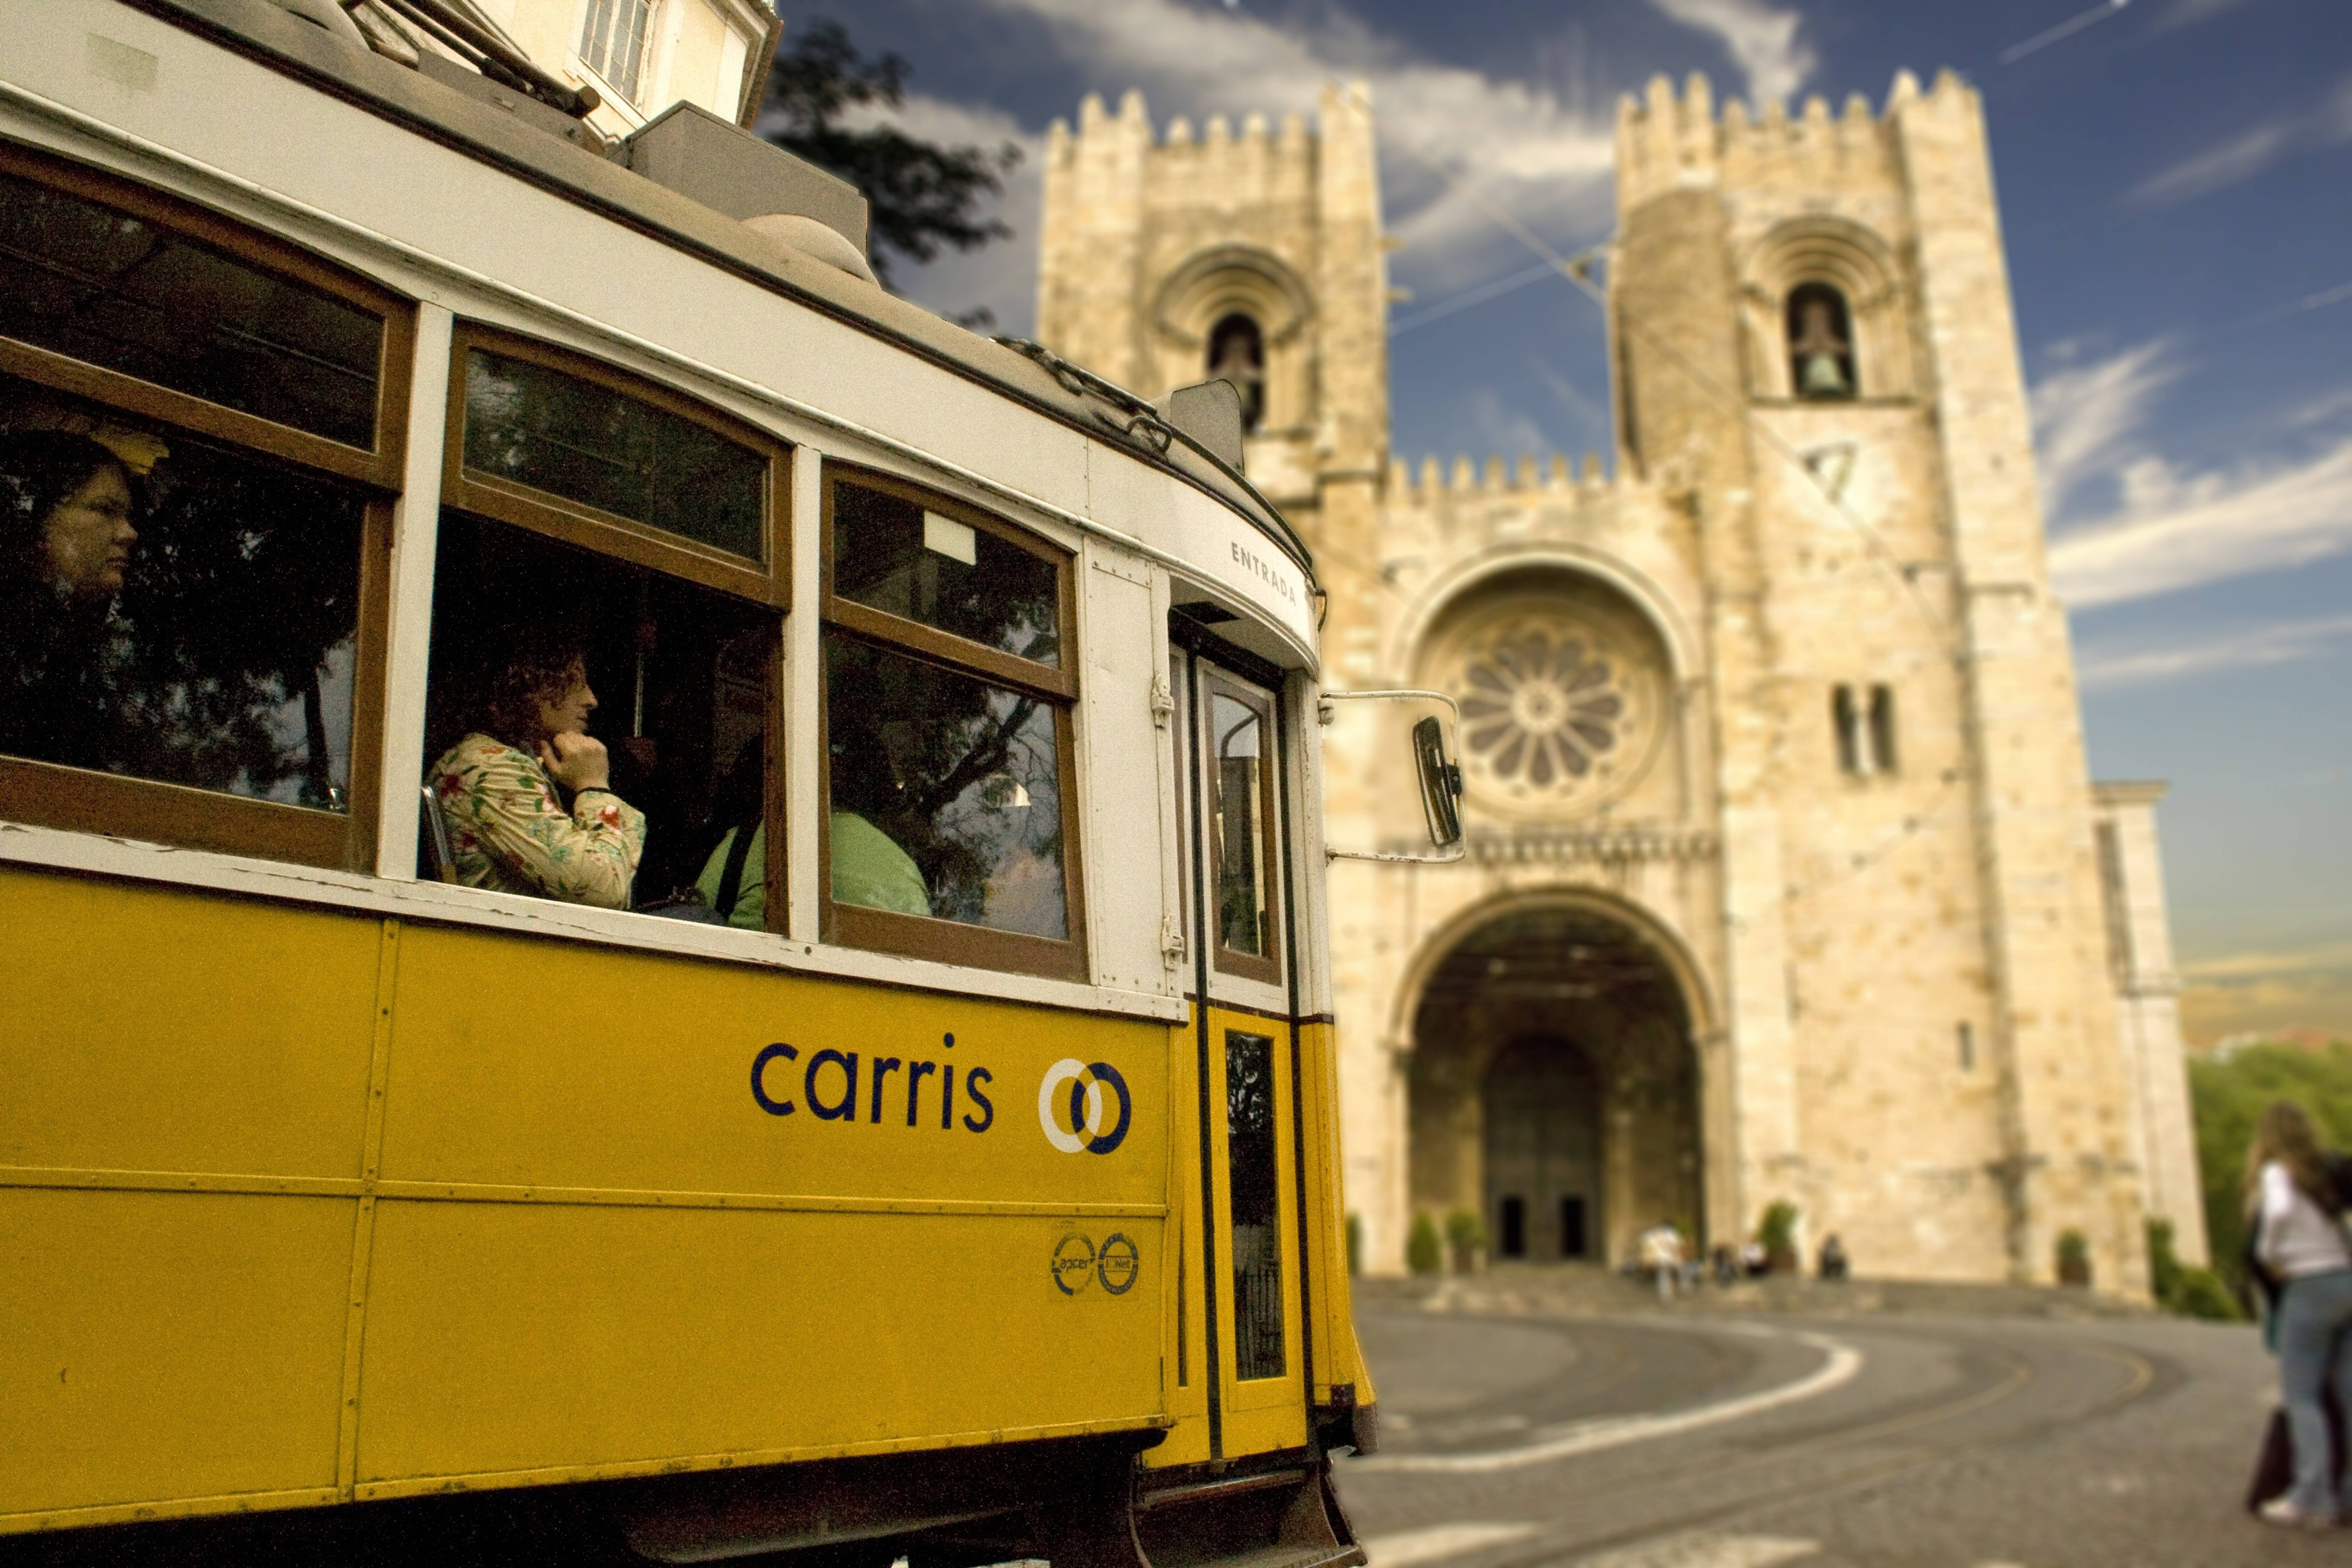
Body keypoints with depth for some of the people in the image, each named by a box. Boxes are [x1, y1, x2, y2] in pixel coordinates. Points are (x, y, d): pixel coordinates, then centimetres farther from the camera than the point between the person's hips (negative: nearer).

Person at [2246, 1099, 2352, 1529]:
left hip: (2310, 1286, -7)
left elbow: (2280, 1211, -27)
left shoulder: (2278, 1173, -8)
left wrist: (2268, 1253, -12)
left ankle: (2313, 1498, -8)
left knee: (2300, 1397, -3)